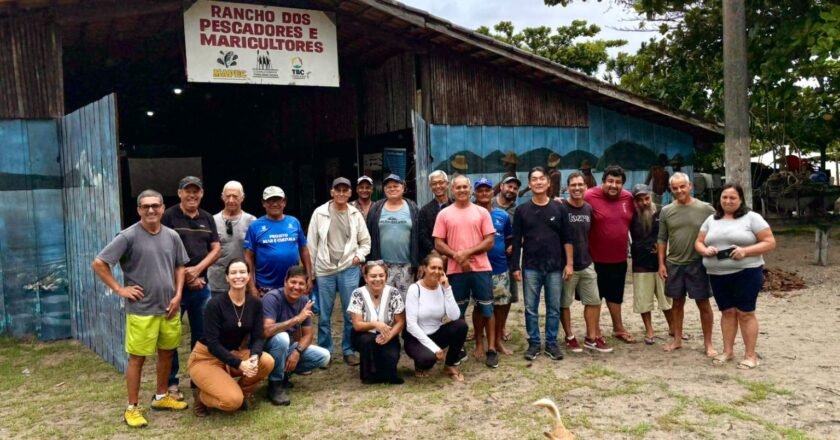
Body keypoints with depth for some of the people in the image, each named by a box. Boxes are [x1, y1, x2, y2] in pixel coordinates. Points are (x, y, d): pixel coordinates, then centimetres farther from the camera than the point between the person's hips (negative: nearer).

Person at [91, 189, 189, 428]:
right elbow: (98, 264, -11)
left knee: (167, 352, 15)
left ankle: (161, 397, 33)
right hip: (141, 310, -5)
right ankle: (132, 408, 15)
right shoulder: (128, 236, -12)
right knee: (137, 357, 3)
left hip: (168, 308, 5)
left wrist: (178, 295, 4)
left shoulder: (172, 236, 3)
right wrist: (119, 289, -11)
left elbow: (180, 266, 15)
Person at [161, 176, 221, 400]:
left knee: (202, 334, 11)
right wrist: (184, 276, -9)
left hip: (201, 285, 5)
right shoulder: (169, 216, -4)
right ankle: (170, 383, 12)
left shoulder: (207, 218, 12)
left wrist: (197, 269, -8)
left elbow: (216, 249, 9)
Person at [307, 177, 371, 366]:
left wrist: (359, 256, -6)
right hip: (324, 270, -1)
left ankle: (349, 350, 18)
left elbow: (365, 241, 13)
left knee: (351, 313, 6)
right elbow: (311, 244, 1)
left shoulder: (356, 214, 4)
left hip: (349, 269, 1)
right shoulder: (320, 213, -1)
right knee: (324, 315, 7)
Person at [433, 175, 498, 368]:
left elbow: (489, 242, -2)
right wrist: (457, 256, -13)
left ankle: (491, 349, 11)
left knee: (486, 308, 3)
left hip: (481, 268, 0)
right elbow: (438, 244, 1)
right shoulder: (444, 214, 4)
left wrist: (468, 252, -14)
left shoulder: (482, 212, 3)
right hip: (455, 269, 0)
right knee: (458, 311, 9)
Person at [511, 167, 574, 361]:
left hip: (555, 267, 0)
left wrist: (569, 263, -3)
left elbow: (566, 238, 3)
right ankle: (534, 343, 15)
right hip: (531, 267, 0)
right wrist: (516, 266, -2)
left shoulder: (559, 208, 2)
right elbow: (517, 240, 2)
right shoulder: (522, 210, 2)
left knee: (554, 308, 6)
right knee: (531, 308, 4)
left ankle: (552, 343, 18)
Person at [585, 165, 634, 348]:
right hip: (596, 258, -5)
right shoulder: (590, 196, -17)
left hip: (619, 258, 6)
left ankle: (618, 328, 41)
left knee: (615, 295, 23)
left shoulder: (628, 198, 0)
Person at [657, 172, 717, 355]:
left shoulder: (706, 209, -5)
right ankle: (677, 339, 25)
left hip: (698, 264, -2)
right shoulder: (666, 211, 2)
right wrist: (661, 263, 3)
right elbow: (662, 239, 7)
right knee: (677, 303, 13)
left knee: (703, 304, 5)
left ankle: (708, 343, 16)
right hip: (674, 264, 2)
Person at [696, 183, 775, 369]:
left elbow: (770, 242, -6)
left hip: (746, 273, -4)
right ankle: (728, 351, 18)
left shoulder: (752, 218, -3)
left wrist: (745, 251, -20)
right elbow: (698, 242, 14)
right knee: (727, 312, 10)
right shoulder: (711, 220, 12)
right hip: (718, 275, 4)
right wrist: (705, 250, -9)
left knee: (745, 312, -2)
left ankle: (750, 355, 6)